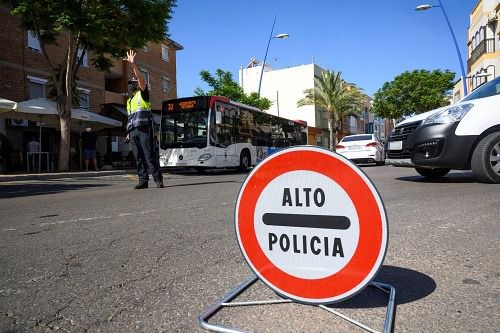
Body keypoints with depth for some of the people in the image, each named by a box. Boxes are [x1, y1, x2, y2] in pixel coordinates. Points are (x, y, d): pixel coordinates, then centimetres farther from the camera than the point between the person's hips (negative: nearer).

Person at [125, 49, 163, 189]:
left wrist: (133, 64, -20)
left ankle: (158, 179, -7)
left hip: (144, 128, -7)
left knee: (150, 155, -10)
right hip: (133, 131, 7)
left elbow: (141, 78, -11)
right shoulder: (129, 100, 27)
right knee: (138, 157, 3)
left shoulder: (142, 93, 7)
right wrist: (128, 132, 16)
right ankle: (143, 181, 5)